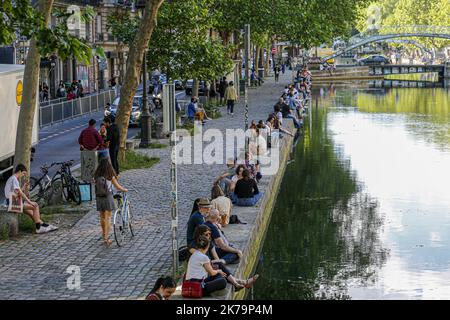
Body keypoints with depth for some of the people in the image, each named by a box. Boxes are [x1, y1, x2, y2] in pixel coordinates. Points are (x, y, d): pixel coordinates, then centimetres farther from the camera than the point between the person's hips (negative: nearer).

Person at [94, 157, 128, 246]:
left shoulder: (96, 176, -3)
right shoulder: (110, 176, -12)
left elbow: (96, 185, 5)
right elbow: (118, 187, -4)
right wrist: (125, 190, 15)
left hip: (99, 198, 4)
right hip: (108, 197, -4)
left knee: (102, 217, 15)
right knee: (108, 218, 2)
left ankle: (104, 235, 25)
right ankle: (106, 238, -2)